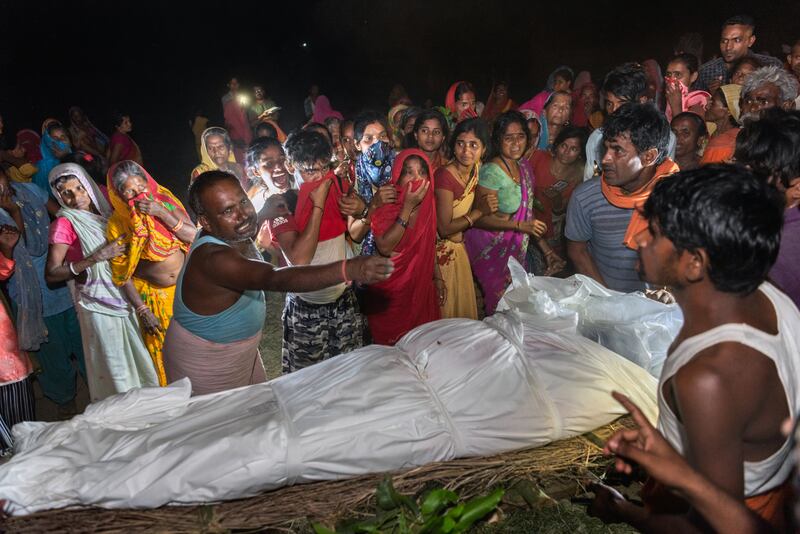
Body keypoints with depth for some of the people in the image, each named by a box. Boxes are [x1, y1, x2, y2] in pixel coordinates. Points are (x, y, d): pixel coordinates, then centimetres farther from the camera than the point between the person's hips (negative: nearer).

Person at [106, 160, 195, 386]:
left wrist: (161, 213, -29)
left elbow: (192, 236, -17)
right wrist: (142, 311, -12)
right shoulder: (117, 224, -16)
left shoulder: (165, 201, -10)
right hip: (153, 295, -3)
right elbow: (122, 275, -11)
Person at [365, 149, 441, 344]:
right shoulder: (385, 203, -15)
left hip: (420, 284, 5)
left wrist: (438, 278, 13)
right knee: (390, 340, 9)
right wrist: (408, 207, -27)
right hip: (390, 288, -5)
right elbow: (385, 247, -28)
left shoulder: (426, 203, 1)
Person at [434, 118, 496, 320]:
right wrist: (480, 211, -21)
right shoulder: (445, 176, -26)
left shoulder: (476, 168, -1)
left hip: (459, 248, 8)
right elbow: (444, 228, -23)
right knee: (447, 310, 8)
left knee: (465, 308, 19)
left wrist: (487, 204, -6)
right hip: (443, 250, -8)